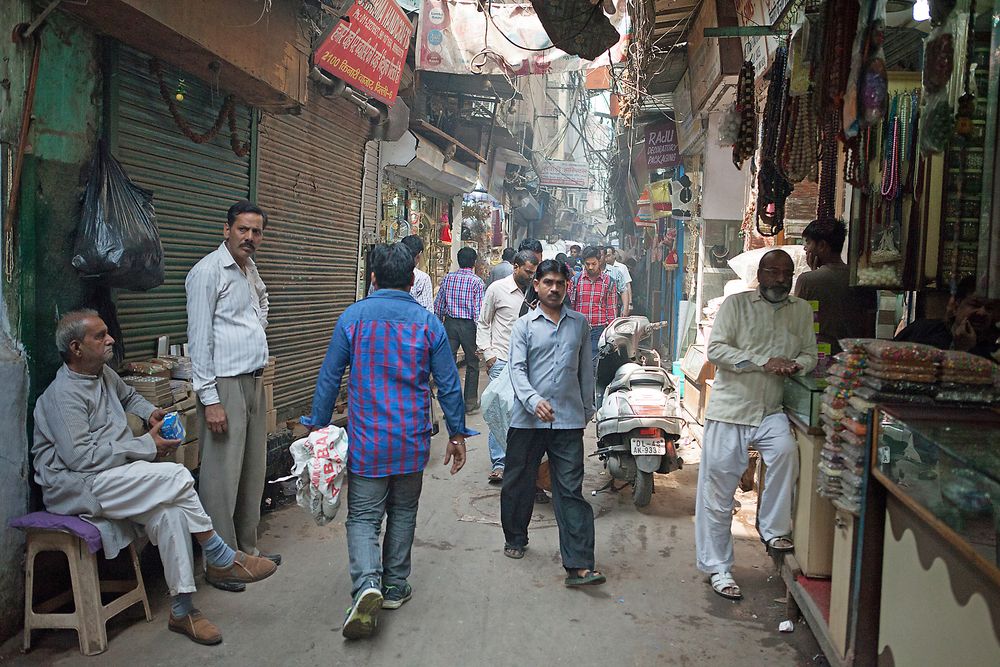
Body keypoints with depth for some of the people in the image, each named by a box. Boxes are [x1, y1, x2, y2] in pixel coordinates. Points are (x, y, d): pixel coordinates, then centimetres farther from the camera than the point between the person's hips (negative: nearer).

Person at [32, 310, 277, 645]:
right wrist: (147, 445, -18)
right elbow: (81, 457, -22)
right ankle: (222, 560, -12)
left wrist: (151, 412, 14)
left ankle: (182, 610, -17)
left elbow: (128, 396, 36)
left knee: (169, 512, -23)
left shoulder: (104, 374, 12)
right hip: (75, 486, -8)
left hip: (114, 476, 8)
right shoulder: (64, 394, -15)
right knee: (177, 477, -27)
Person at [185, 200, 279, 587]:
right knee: (222, 476, -5)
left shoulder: (251, 269, 13)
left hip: (254, 381, 9)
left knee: (253, 472, 14)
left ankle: (246, 549, 27)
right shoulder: (208, 272, -11)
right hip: (225, 385, -9)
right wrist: (209, 399, -19)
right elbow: (199, 338, -15)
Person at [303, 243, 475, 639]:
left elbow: (329, 378, -1)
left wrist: (317, 427, 9)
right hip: (412, 441, 2)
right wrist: (457, 435, 9)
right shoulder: (428, 323, -3)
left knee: (363, 517, 5)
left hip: (366, 441, -1)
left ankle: (367, 584, -17)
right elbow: (448, 386, 0)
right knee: (403, 513, 18)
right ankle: (395, 587, 27)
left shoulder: (352, 317, -5)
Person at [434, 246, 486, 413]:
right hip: (468, 325, -2)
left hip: (450, 323, 2)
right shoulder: (477, 282, -8)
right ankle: (470, 402, 20)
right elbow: (478, 310, -12)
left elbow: (438, 304, 5)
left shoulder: (448, 278, 2)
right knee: (472, 363, 13)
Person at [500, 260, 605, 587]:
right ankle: (515, 539, 36)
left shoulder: (579, 323, 11)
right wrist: (534, 401, -23)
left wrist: (587, 409, 17)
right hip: (528, 419, 0)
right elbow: (517, 369, -7)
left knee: (571, 492, -3)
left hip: (569, 420, 1)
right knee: (518, 483, 13)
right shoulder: (524, 325, 3)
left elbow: (586, 369, 17)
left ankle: (579, 566, -5)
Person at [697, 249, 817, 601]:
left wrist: (797, 364, -10)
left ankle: (773, 529, -6)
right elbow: (715, 349, -10)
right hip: (730, 409, -2)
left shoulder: (802, 311, 11)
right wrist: (763, 363, -20)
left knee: (786, 450, -29)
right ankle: (718, 568, 15)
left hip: (771, 412, 3)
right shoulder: (736, 304, -1)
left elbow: (809, 353, 15)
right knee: (717, 491, 1)